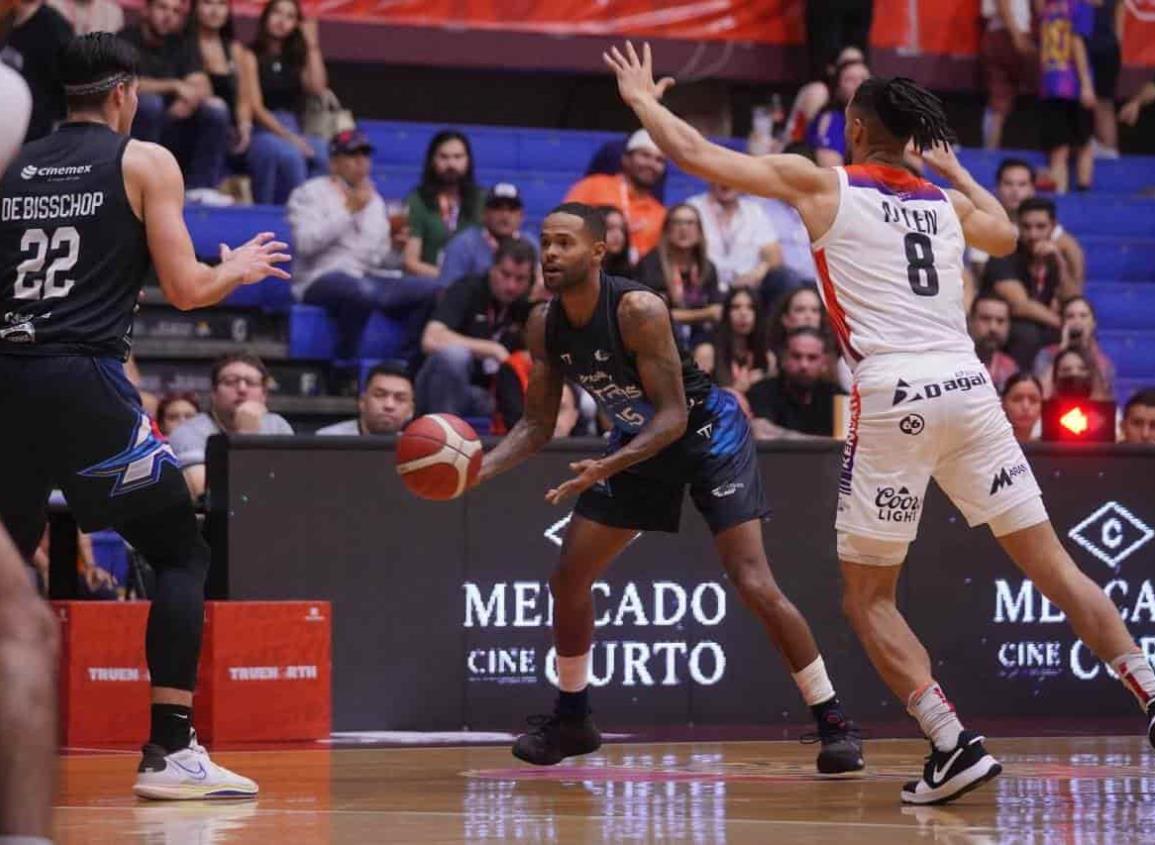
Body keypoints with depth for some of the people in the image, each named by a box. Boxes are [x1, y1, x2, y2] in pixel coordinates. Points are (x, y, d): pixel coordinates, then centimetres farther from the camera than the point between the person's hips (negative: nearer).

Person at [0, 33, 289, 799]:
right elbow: (185, 290, -3)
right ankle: (171, 751, -5)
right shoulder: (144, 162, 3)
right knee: (184, 553, 6)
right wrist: (239, 270, 18)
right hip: (83, 379, -5)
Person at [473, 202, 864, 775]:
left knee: (754, 585, -18)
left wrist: (608, 468, -44)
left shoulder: (639, 310, -31)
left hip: (707, 432, -7)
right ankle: (571, 720, 22)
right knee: (568, 578, 3)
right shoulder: (544, 326, -10)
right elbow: (537, 425, -1)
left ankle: (833, 722, -10)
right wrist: (476, 472, -18)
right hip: (639, 440, 7)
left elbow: (674, 416, -30)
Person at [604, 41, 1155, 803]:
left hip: (894, 394, -4)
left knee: (868, 599, 6)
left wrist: (643, 98, 26)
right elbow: (1007, 236, 42)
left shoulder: (822, 185, 6)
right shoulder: (946, 201, 19)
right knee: (1054, 568, 8)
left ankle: (956, 745, -8)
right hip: (968, 384, 4)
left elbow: (696, 154, 9)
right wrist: (955, 169, 53)